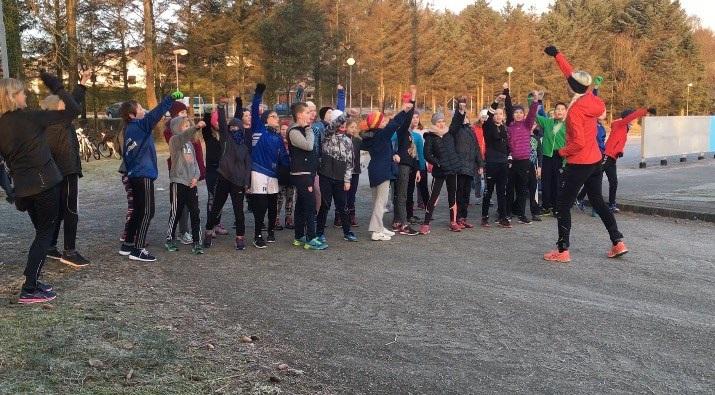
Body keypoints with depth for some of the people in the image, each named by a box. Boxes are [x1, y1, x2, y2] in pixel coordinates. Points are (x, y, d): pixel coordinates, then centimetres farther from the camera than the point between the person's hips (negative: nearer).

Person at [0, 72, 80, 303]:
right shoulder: (30, 118, -13)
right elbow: (72, 111, -14)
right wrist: (57, 88, -2)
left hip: (23, 187, 7)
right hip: (44, 184, -7)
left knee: (41, 233, 19)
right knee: (46, 234, 1)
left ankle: (33, 281, 21)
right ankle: (29, 290, -2)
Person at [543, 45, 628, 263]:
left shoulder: (575, 110, -20)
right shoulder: (591, 99, 2)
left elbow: (578, 142, -24)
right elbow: (571, 74, 14)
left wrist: (562, 152, -8)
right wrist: (557, 55, 17)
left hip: (578, 164, -8)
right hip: (596, 161, 8)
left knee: (562, 205, 1)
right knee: (597, 201, 19)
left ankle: (563, 251, 2)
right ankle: (618, 242, 18)